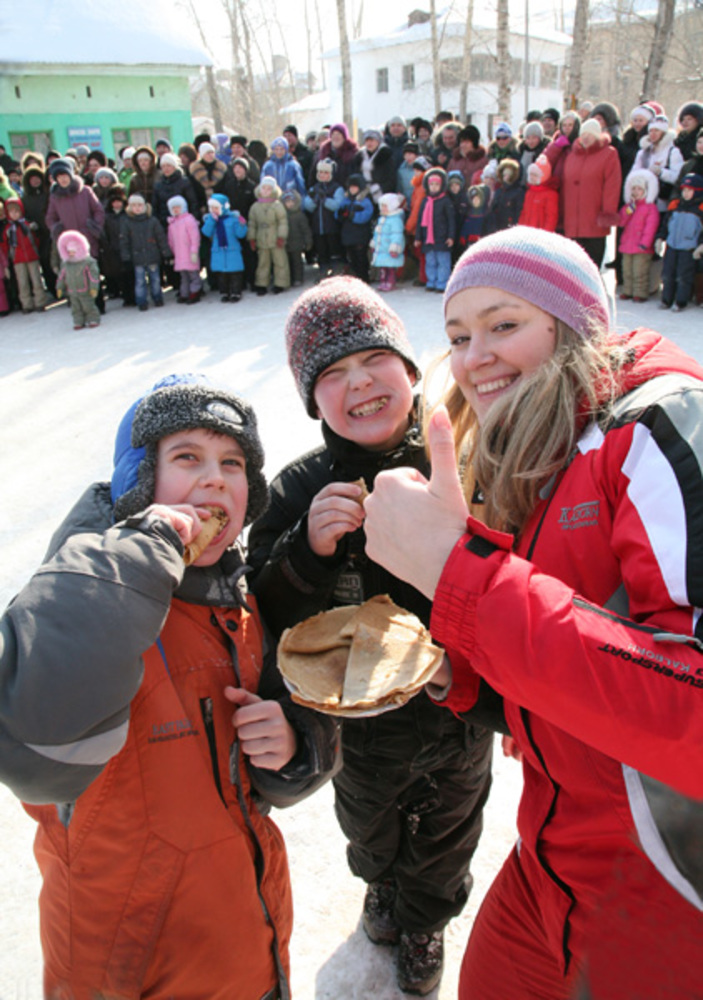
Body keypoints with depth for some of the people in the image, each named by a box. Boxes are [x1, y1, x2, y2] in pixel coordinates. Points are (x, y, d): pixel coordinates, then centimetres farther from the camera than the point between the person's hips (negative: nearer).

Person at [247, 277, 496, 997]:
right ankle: (382, 885, 66)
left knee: (446, 836, 27)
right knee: (372, 829, 30)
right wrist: (310, 549, -36)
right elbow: (268, 620, -21)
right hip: (364, 726, 0)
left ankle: (424, 920, 60)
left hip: (461, 713, 1)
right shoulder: (301, 489, -19)